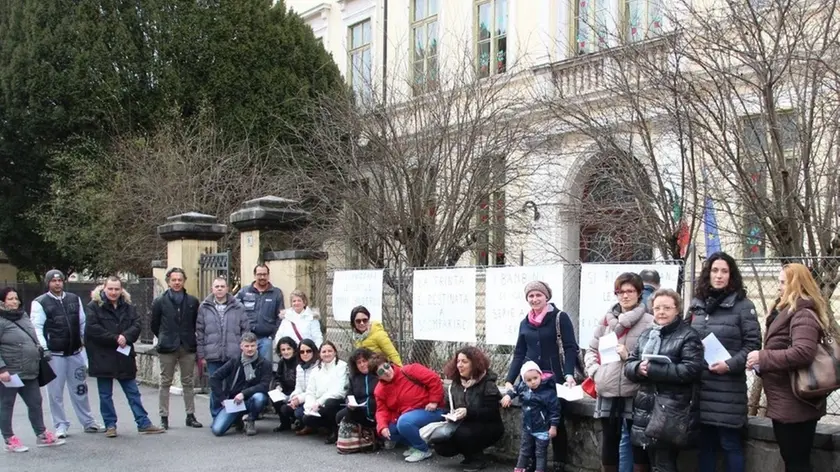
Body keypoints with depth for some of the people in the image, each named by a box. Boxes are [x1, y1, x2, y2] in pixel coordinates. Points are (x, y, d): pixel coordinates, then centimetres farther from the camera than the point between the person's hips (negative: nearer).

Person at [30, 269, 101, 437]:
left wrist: (86, 341, 6)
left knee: (80, 389, 13)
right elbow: (37, 328, -8)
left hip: (76, 352, 4)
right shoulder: (40, 303, -4)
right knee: (55, 392, 3)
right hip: (54, 354, -4)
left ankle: (88, 422, 22)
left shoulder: (74, 299, 9)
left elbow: (83, 323, 13)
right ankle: (61, 425, 15)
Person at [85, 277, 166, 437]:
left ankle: (143, 424, 12)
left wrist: (125, 337, -20)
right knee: (105, 395, 6)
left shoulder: (128, 306, 7)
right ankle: (110, 425, 17)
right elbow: (93, 329, -15)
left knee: (133, 393, 8)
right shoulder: (94, 306, -5)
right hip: (103, 357, -3)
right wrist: (115, 338, -18)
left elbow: (136, 325, -1)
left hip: (124, 356, 3)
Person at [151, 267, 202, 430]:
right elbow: (155, 325, 7)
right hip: (167, 348, -1)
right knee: (165, 383, 4)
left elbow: (197, 324, 9)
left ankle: (190, 416, 14)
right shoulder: (160, 302, -1)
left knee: (188, 383, 7)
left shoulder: (193, 301, 2)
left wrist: (189, 338, 8)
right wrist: (165, 339, 10)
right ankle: (164, 417, 10)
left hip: (188, 348, 1)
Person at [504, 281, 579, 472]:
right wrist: (509, 380, 5)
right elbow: (519, 354, 15)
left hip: (555, 380, -4)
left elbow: (570, 348, -9)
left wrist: (569, 374, -23)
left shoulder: (560, 318, -3)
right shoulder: (525, 323, 12)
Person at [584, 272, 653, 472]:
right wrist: (595, 371, 2)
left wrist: (629, 357, -15)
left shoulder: (649, 322, -5)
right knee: (608, 449, 16)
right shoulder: (608, 320, 11)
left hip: (635, 394, -5)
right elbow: (591, 349, 17)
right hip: (607, 393, 5)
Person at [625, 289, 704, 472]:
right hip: (646, 409, 6)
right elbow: (628, 365, 12)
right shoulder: (646, 334, 16)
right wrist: (639, 368, -13)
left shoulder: (688, 336, -4)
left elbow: (691, 369, -17)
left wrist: (652, 370, -20)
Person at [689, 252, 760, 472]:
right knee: (704, 444, 12)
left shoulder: (742, 305, -3)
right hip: (699, 386, 5)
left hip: (728, 388, -5)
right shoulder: (696, 304, 13)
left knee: (730, 444, 1)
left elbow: (753, 343, -7)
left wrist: (730, 365, -18)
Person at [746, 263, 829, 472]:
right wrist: (762, 362, 8)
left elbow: (803, 353, -31)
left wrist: (763, 357, -24)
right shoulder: (790, 312, 16)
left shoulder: (803, 314, -16)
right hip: (789, 404, 10)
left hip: (794, 405, -10)